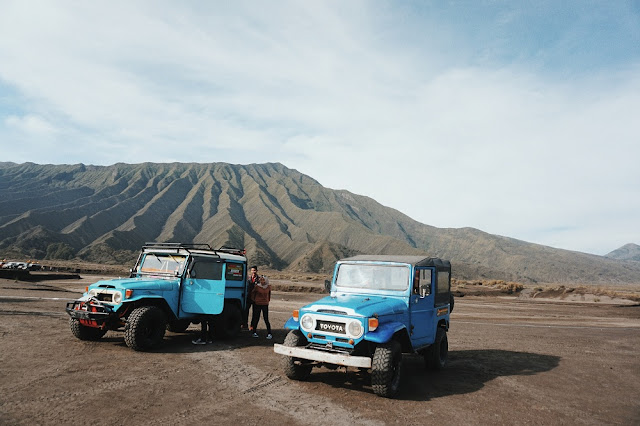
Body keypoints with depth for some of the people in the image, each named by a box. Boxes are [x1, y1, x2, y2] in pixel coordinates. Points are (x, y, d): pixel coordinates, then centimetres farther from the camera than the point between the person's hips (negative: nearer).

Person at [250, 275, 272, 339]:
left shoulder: (268, 287, 0)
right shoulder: (257, 286, -6)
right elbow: (252, 293, 10)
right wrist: (254, 300, 8)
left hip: (265, 304, 0)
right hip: (257, 304, 0)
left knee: (266, 319, -2)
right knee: (256, 318, 7)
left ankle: (269, 333, 3)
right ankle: (254, 332, 21)